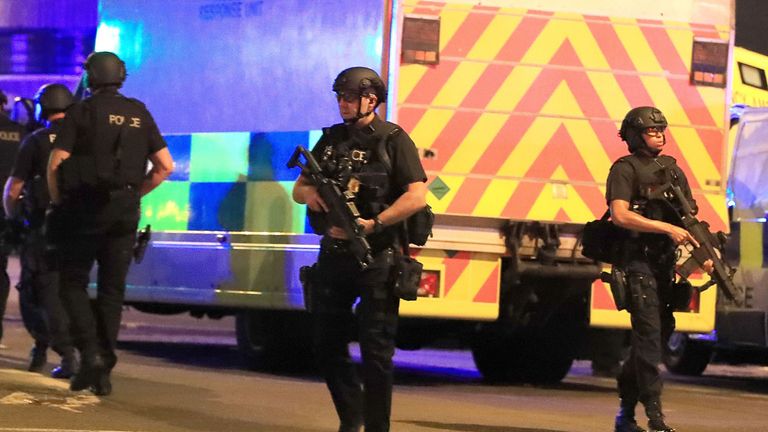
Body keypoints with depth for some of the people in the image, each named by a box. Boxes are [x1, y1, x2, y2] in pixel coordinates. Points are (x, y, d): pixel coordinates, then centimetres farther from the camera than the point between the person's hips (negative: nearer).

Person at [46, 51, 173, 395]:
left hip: (85, 207, -3)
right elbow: (165, 165, 7)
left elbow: (56, 163, -11)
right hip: (124, 211, 4)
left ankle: (89, 353, -12)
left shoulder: (81, 112, -4)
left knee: (73, 283, 7)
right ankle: (104, 371, 7)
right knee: (112, 290, 9)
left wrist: (58, 202, 3)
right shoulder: (139, 114, 9)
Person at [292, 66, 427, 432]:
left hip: (376, 259, -6)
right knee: (327, 345, 12)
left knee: (375, 350, -3)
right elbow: (298, 189, 17)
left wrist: (374, 224, -23)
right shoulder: (331, 140, 12)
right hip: (333, 254, 6)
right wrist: (308, 193, -8)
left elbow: (417, 196, -14)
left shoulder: (393, 140, -6)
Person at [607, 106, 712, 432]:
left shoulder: (673, 170, 15)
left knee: (662, 332, 10)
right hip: (637, 261, -7)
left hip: (664, 262, 7)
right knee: (649, 333, -13)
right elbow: (620, 215, -17)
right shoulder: (625, 169, -5)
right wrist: (668, 228, -21)